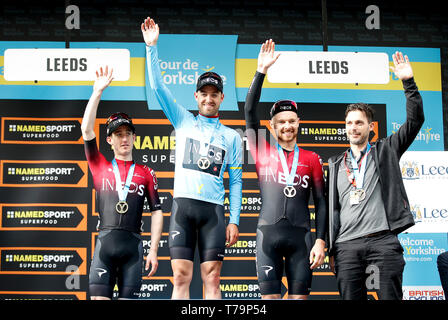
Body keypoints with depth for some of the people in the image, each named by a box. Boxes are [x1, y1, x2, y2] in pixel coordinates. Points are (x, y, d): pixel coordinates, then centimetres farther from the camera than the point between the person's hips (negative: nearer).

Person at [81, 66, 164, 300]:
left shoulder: (146, 173, 14)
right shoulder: (100, 166, 14)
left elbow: (157, 212, 10)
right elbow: (86, 129, 3)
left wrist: (153, 250, 1)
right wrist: (98, 92, 1)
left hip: (133, 245, 0)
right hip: (105, 241, 0)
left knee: (129, 297, -1)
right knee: (99, 297, -7)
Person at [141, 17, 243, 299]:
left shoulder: (231, 136, 15)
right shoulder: (183, 121, 15)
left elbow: (236, 182, 12)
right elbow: (157, 87, 7)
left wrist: (234, 220, 2)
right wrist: (152, 47, -1)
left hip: (214, 211, 0)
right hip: (183, 204, 0)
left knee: (212, 278, -3)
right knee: (181, 277, -5)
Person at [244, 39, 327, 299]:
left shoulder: (311, 159, 11)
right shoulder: (264, 153, 9)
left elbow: (321, 202, 8)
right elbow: (250, 112, 1)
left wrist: (320, 241, -2)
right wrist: (262, 70, -4)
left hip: (301, 235, 1)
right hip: (269, 233, 0)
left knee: (299, 296, 0)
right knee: (270, 297, -1)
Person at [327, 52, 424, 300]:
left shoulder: (385, 151, 15)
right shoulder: (336, 164, 21)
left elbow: (415, 121, 6)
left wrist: (409, 83, -3)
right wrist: (331, 248, 12)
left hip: (383, 241, -2)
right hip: (347, 245, 2)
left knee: (390, 297, -7)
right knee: (351, 298, -2)